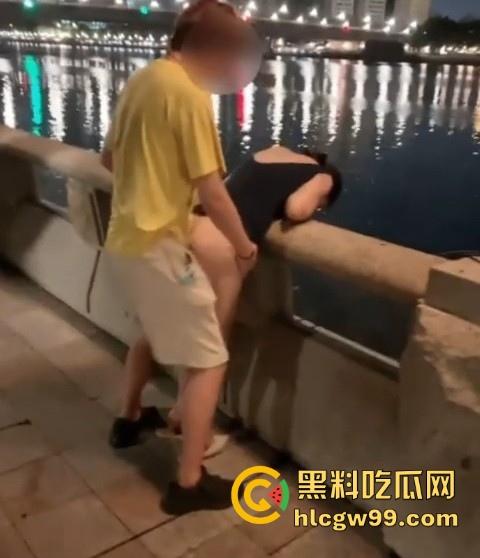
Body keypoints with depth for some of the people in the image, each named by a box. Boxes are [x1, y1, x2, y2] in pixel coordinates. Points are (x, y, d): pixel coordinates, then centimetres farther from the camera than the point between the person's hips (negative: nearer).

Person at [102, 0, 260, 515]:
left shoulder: (141, 80, 9)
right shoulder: (189, 95, -17)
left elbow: (110, 158, 19)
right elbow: (211, 192, -19)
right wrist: (244, 246, -5)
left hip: (124, 236, 9)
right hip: (158, 244, -9)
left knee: (155, 329, 31)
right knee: (208, 361, 0)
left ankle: (130, 419, 47)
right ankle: (189, 483, 7)